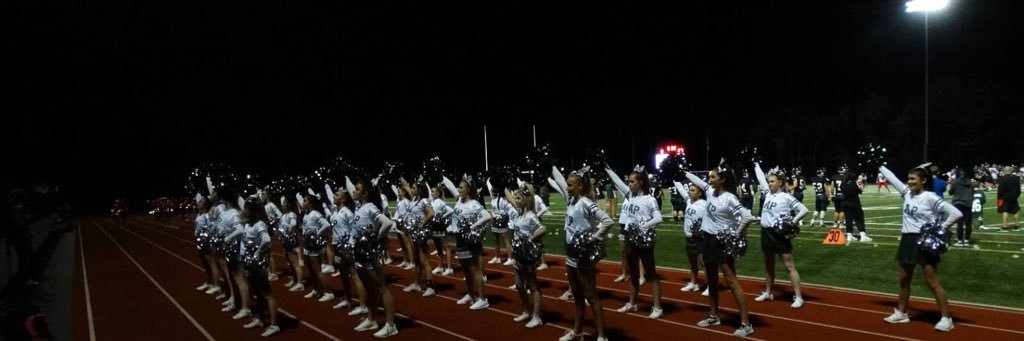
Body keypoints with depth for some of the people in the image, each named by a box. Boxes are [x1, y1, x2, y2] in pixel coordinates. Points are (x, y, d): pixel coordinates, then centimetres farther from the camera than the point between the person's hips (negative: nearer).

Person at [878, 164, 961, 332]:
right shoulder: (907, 193, 5)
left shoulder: (930, 198, -14)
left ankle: (946, 318, 2)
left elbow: (956, 213, -16)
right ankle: (901, 313, 28)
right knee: (904, 280, 15)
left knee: (932, 282, -5)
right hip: (908, 239, 7)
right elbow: (893, 178, 19)